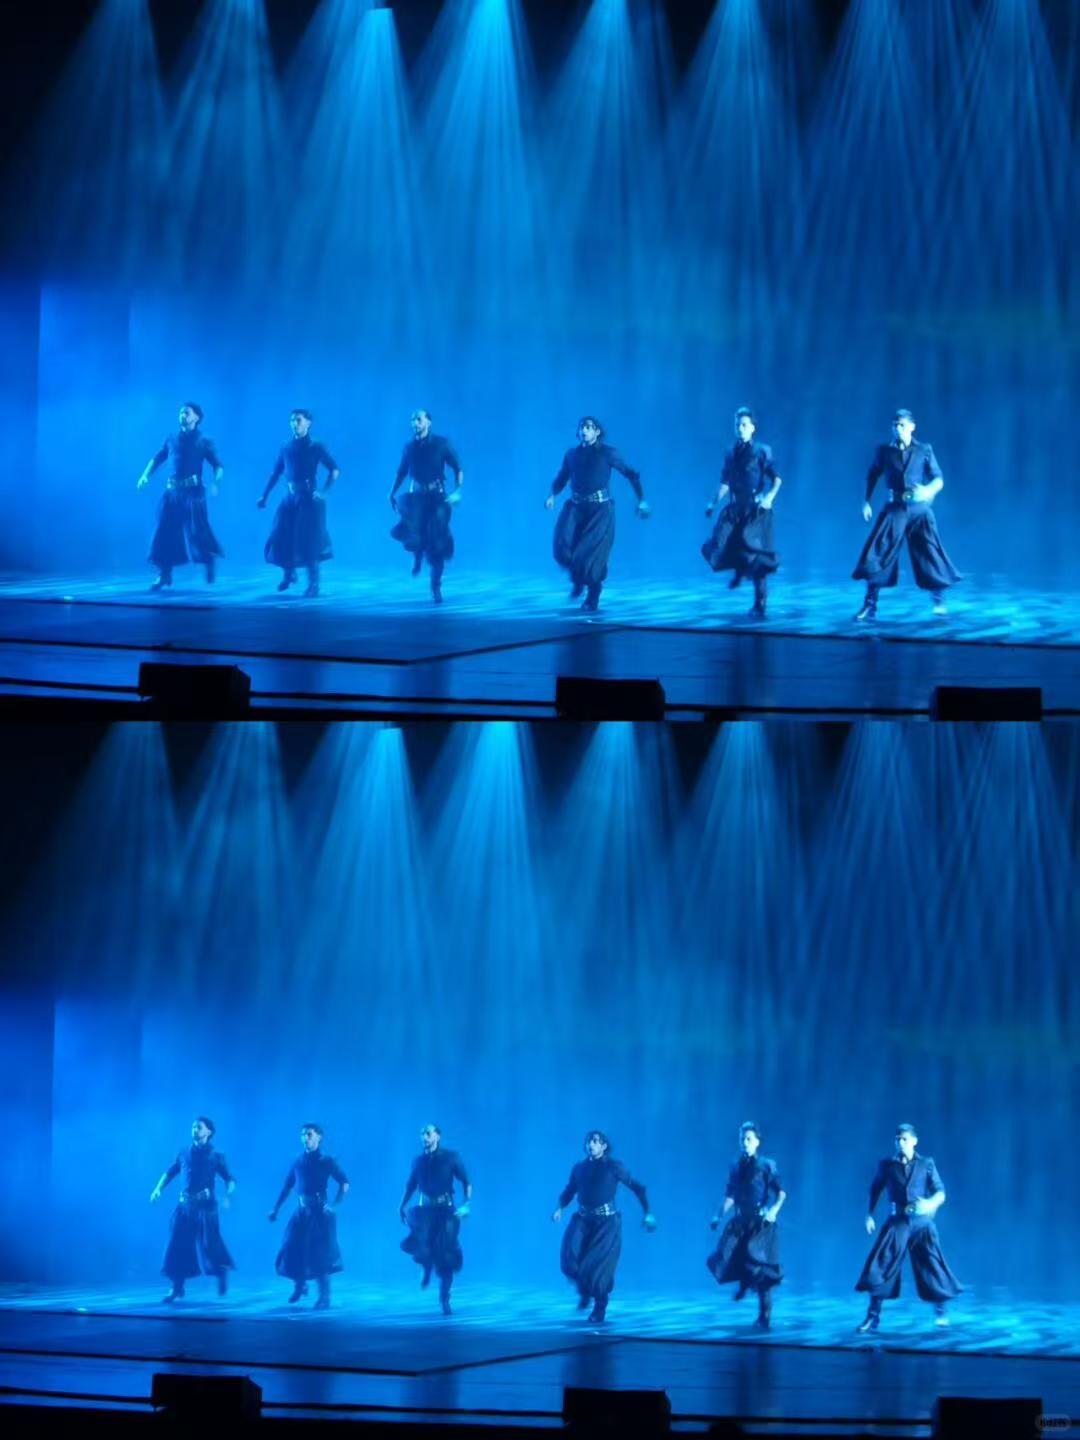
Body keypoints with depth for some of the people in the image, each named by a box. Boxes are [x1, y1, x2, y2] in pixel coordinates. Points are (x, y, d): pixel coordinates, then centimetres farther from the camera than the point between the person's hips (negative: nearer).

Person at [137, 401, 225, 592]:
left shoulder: (203, 442, 3)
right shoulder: (171, 439, 14)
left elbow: (217, 466, 0)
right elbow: (157, 458, 18)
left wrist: (215, 483, -19)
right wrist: (145, 475, 1)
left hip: (193, 492, -4)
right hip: (172, 492, 4)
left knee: (196, 532, -8)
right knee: (165, 533, -1)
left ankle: (210, 562, 20)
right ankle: (164, 576, 6)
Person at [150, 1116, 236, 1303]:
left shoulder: (215, 1156, 3)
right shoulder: (184, 1154, 13)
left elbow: (229, 1179, 0)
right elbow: (170, 1173, 20)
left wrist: (227, 1196, -19)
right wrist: (158, 1189, 5)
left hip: (205, 1206, -4)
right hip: (185, 1205, 4)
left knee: (208, 1243, -9)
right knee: (178, 1245, 0)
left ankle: (222, 1273, 19)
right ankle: (176, 1288, 7)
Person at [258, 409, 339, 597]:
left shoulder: (316, 447, -4)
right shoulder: (286, 448, 7)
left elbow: (334, 470, -5)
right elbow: (276, 473, 12)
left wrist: (323, 492, -13)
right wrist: (264, 496, 8)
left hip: (309, 499, -4)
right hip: (290, 499, 4)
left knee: (309, 541, -5)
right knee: (281, 539, 0)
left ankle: (313, 584, 3)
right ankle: (288, 574, 25)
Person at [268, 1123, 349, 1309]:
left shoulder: (326, 1162, -4)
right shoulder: (298, 1162, 7)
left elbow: (345, 1183, -6)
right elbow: (287, 1187, 12)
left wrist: (334, 1205, -15)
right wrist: (275, 1210, 7)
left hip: (320, 1213, -4)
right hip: (301, 1212, 4)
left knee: (320, 1255, -6)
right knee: (293, 1252, -1)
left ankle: (324, 1298, 0)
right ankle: (299, 1286, 25)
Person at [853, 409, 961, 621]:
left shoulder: (924, 451, 2)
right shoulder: (884, 451, 5)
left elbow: (938, 480, 2)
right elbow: (872, 475, 16)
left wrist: (928, 491, -20)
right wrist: (866, 501, 6)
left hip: (919, 510, -1)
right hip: (894, 509, 1)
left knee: (930, 555, 0)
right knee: (877, 556, -8)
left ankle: (939, 603, 18)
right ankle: (869, 607, -2)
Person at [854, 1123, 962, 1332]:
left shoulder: (926, 1164, 3)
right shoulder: (887, 1165, 5)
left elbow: (940, 1193, 0)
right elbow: (875, 1190, 14)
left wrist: (930, 1204, -21)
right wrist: (869, 1215, 3)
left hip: (922, 1223, 0)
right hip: (897, 1223, 0)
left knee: (932, 1267, 1)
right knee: (880, 1267, -9)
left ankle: (940, 1312, 22)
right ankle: (872, 1318, -4)